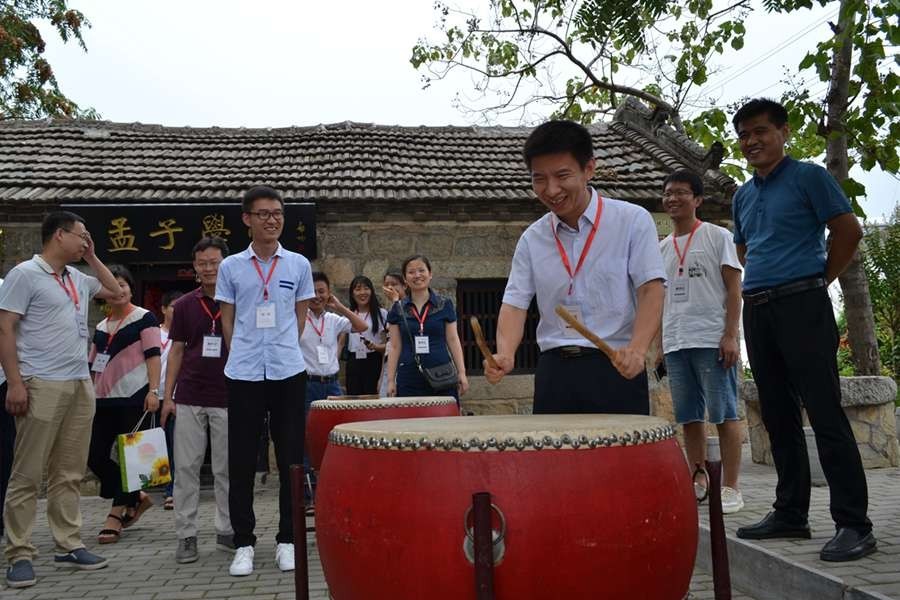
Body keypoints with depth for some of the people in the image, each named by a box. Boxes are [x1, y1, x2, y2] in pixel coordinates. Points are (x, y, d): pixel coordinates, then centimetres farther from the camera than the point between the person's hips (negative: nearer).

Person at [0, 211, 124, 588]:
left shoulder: (78, 278, 16)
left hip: (80, 385, 7)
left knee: (69, 473, 10)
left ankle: (68, 546, 17)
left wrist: (92, 258, 17)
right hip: (42, 386, -7)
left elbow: (116, 293, 28)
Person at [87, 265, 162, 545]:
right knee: (95, 454, 2)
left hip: (134, 396, -6)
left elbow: (153, 356, -8)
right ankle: (136, 497, 21)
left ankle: (117, 514, 8)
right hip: (105, 398, 7)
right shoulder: (100, 327, 18)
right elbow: (92, 365, 20)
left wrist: (153, 390, -16)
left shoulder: (144, 318, -1)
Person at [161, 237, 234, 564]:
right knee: (186, 468, 3)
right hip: (188, 399, 2)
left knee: (226, 469, 7)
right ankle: (186, 535, 12)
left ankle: (227, 530, 19)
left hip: (227, 400, -1)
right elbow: (176, 352, 8)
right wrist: (167, 396, 2)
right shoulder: (184, 306, 5)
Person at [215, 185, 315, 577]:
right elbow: (227, 321, 10)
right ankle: (244, 543, 16)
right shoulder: (230, 267, 6)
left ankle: (287, 540, 17)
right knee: (241, 461, 4)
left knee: (290, 459, 5)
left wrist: (282, 350, 10)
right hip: (243, 374, 0)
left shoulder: (299, 265, 7)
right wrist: (243, 354, 7)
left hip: (289, 372, 0)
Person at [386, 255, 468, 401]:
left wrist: (462, 373, 0)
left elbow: (453, 340, 7)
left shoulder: (445, 305, 6)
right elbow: (395, 346, 9)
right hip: (409, 381, 1)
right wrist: (391, 380, 4)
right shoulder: (398, 309, 8)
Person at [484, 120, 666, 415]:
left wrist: (636, 349, -24)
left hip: (616, 368, -3)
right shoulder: (532, 239, 9)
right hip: (554, 371, 3)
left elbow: (651, 289, -8)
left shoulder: (632, 221, -1)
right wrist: (505, 353, -14)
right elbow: (515, 302, 6)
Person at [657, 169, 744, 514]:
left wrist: (730, 334, -12)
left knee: (724, 414, -2)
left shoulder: (718, 237, 3)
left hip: (713, 340, -5)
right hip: (675, 343, 5)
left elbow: (733, 288, -2)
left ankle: (730, 488, 4)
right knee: (689, 418, 8)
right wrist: (659, 344, 13)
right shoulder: (663, 248, 17)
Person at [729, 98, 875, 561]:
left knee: (825, 413, -10)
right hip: (757, 311, 7)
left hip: (801, 305, -7)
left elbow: (849, 231, -5)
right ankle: (790, 514, 16)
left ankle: (853, 524, -5)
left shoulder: (808, 176, -1)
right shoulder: (743, 196, 18)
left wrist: (820, 280, 0)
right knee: (778, 417, 8)